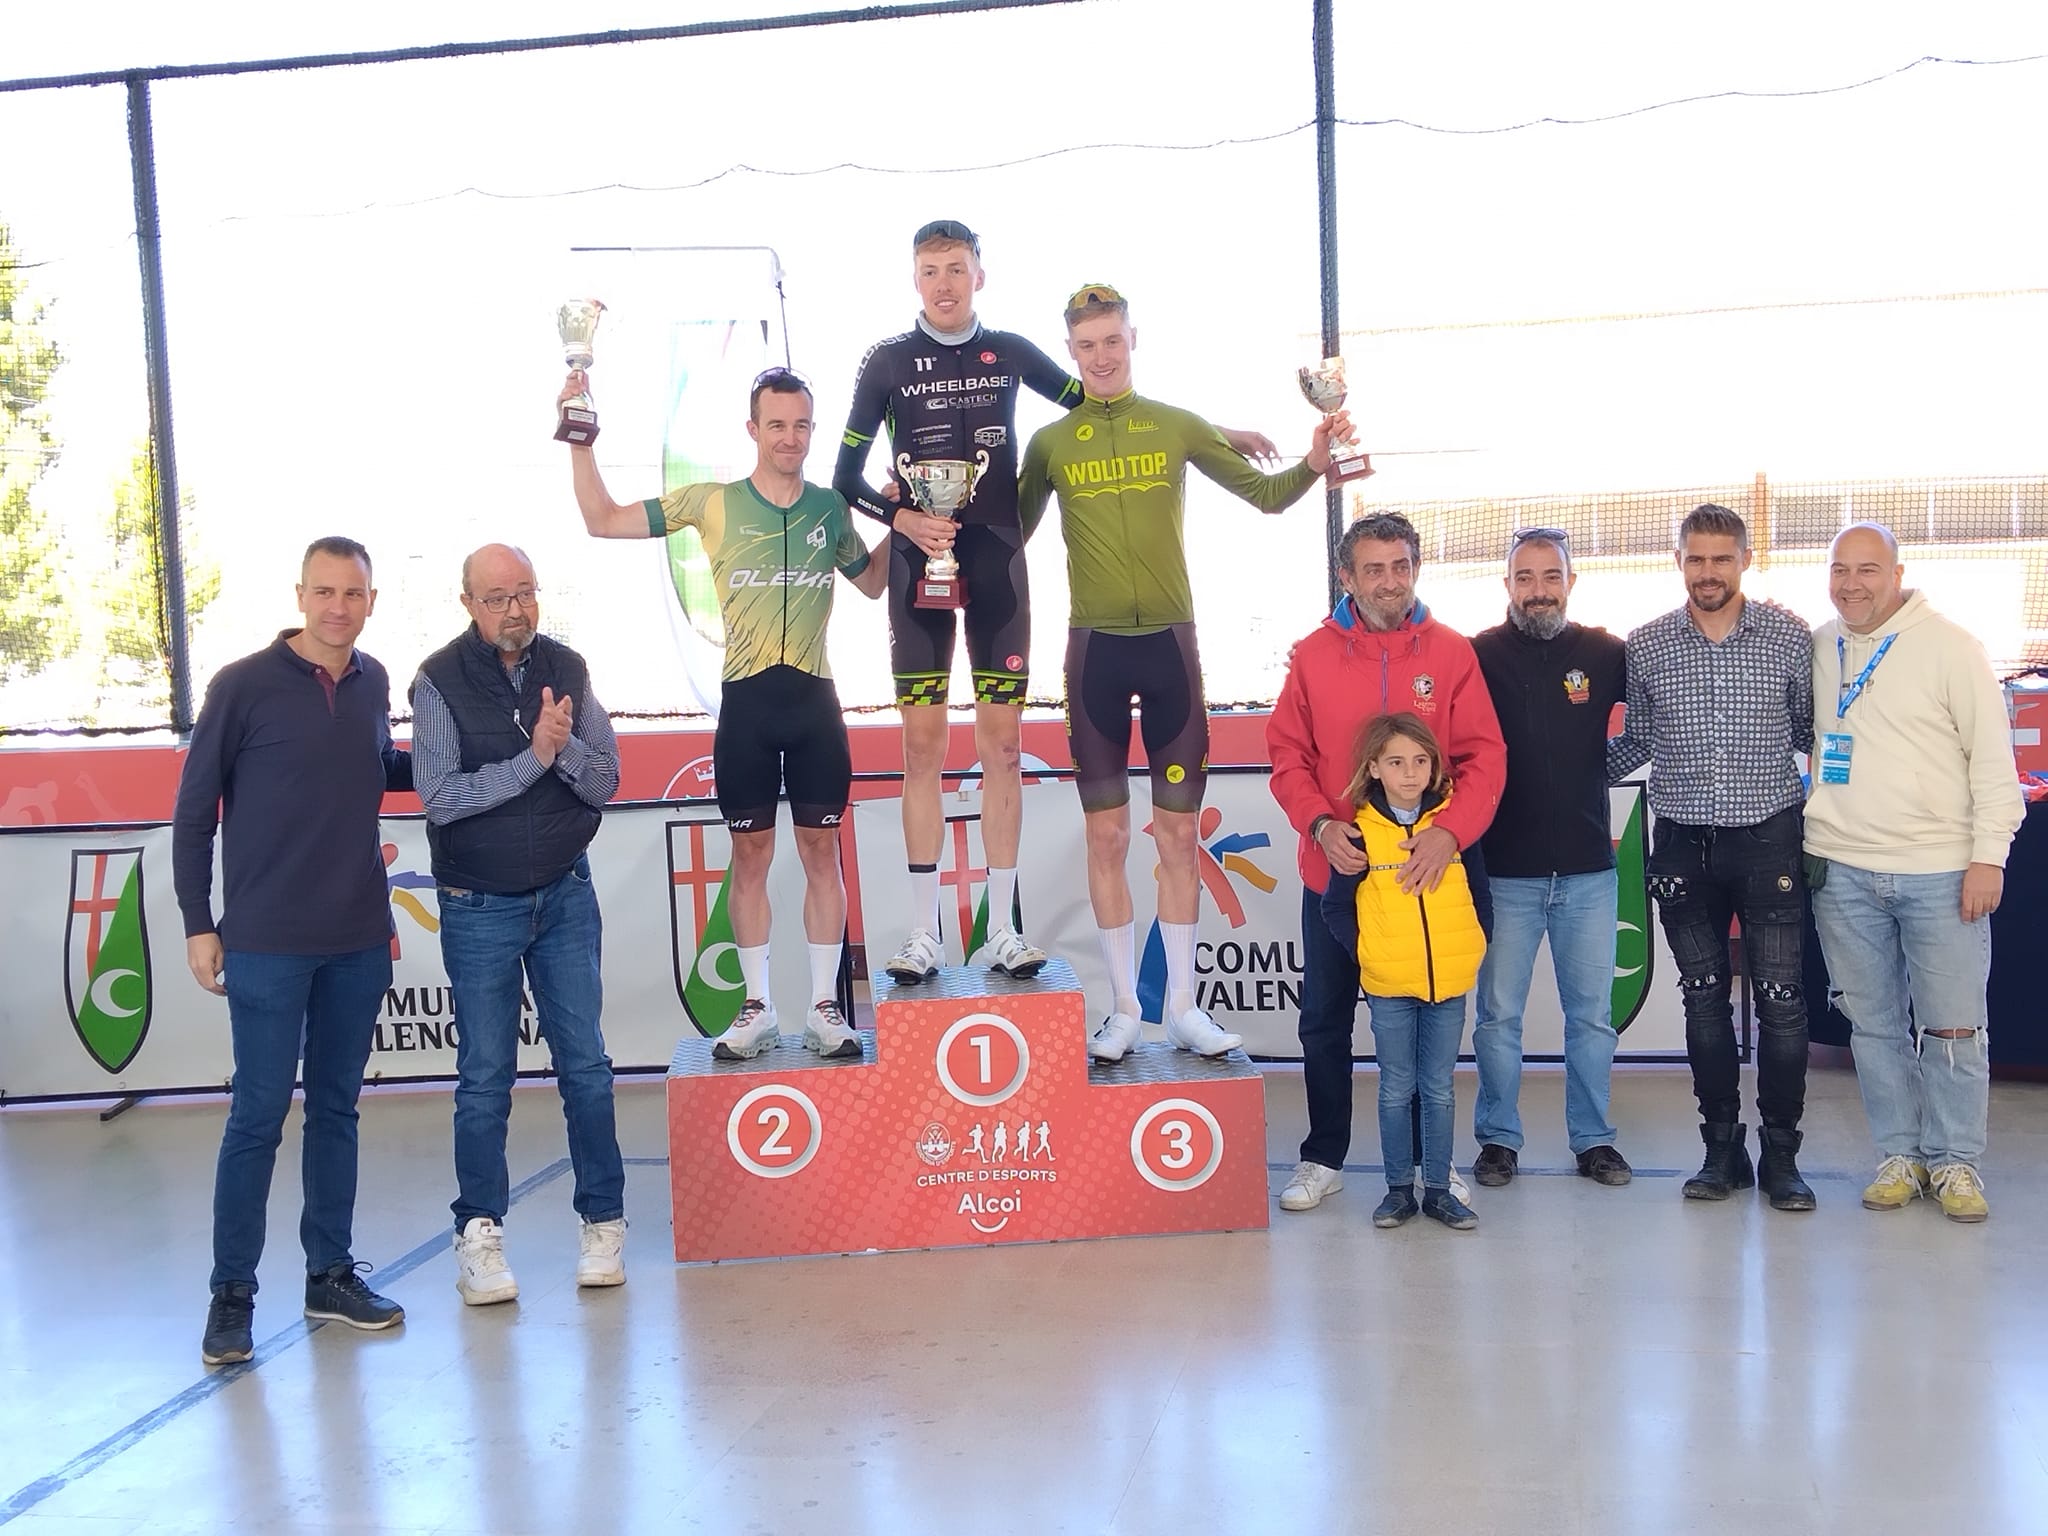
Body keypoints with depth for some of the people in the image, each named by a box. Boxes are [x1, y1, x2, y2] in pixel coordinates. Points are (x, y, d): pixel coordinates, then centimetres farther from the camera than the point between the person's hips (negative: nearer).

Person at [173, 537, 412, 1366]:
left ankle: (331, 1274, 24)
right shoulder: (244, 685, -8)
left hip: (360, 940, 5)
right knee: (258, 1116, 0)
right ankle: (232, 1291, 14)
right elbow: (194, 810, -3)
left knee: (336, 1108, 13)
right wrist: (198, 924, -5)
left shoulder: (374, 683, 6)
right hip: (267, 945, -5)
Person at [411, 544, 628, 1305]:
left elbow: (605, 782, -2)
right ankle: (479, 1233, 17)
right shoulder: (439, 680, -8)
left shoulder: (566, 669, 0)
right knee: (485, 1077, 5)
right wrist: (534, 757, -22)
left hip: (566, 897, 2)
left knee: (585, 1065, 5)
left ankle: (602, 1221, 17)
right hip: (479, 907, -2)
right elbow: (440, 798, -17)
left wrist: (565, 745, -22)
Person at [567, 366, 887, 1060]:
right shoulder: (713, 502, 2)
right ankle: (758, 1009, 16)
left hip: (815, 699, 1)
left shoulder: (831, 508, 7)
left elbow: (872, 582, 22)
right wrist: (581, 439, -2)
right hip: (746, 701, -1)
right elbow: (603, 521, 6)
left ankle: (824, 1007, 12)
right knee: (750, 854, 6)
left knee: (821, 851, 4)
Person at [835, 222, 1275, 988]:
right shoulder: (887, 362, 4)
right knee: (923, 741, -2)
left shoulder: (1009, 352, 8)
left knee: (1003, 743, 0)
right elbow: (844, 476, 5)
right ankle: (923, 932, 4)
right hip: (920, 564, -1)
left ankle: (1003, 930, 7)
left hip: (997, 561, 1)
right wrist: (901, 518, -13)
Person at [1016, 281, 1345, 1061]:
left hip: (1170, 641, 0)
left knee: (1178, 830, 4)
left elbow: (1264, 494, 8)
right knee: (1106, 834, 3)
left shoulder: (1179, 426, 5)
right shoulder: (1051, 441, 6)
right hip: (1094, 646, 0)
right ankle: (1123, 1009, 15)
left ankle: (1182, 1006, 15)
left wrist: (1311, 465, -10)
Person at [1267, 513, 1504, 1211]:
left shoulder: (1452, 652, -3)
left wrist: (1448, 832, -22)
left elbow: (1484, 757, -6)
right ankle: (1323, 1159, 26)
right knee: (1325, 1022, 11)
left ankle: (1429, 1157, 28)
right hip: (1335, 871, 1)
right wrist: (1321, 825, -17)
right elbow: (1289, 757, -1)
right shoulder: (1314, 654, -1)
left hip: (1423, 872, 0)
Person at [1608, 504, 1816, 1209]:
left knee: (1781, 1000, 0)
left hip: (1769, 840, -2)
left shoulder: (1790, 637, -1)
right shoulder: (1644, 647, 3)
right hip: (1683, 846, 2)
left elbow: (1812, 733, 7)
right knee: (1704, 999, 9)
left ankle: (1780, 1155, 13)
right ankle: (1723, 1147, 21)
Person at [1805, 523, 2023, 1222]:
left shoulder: (1948, 645, -3)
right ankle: (1899, 1154, 22)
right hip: (1840, 870, 3)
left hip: (1940, 873, -3)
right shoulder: (1814, 648, 9)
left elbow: (1992, 755, -4)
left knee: (1951, 1028, 2)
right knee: (1875, 1025, 10)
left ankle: (1955, 1161, 16)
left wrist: (1989, 854, -8)